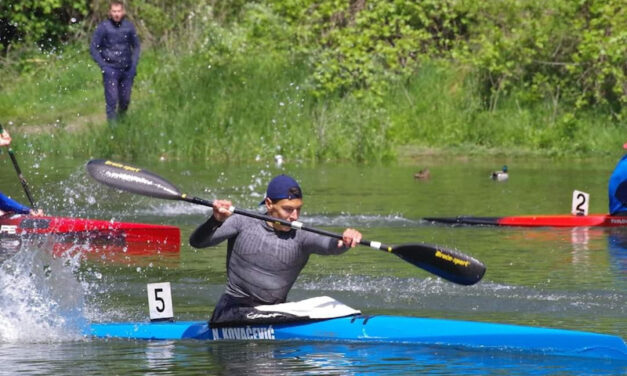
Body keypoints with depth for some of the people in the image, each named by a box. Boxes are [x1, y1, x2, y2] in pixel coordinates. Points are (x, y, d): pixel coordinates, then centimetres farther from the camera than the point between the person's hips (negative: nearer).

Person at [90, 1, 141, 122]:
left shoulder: (129, 26, 1)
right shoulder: (103, 27, -8)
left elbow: (136, 46, 14)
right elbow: (93, 48, -2)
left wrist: (134, 64, 4)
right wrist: (103, 65, -9)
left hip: (127, 70, 3)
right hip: (111, 70, -3)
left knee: (125, 100, 9)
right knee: (112, 100, -8)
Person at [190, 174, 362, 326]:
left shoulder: (300, 237, 1)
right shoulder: (244, 224, -2)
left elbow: (331, 246, -18)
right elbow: (197, 242, -7)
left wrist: (346, 240, -42)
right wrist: (216, 221, -29)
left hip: (274, 311, 4)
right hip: (233, 309, -4)